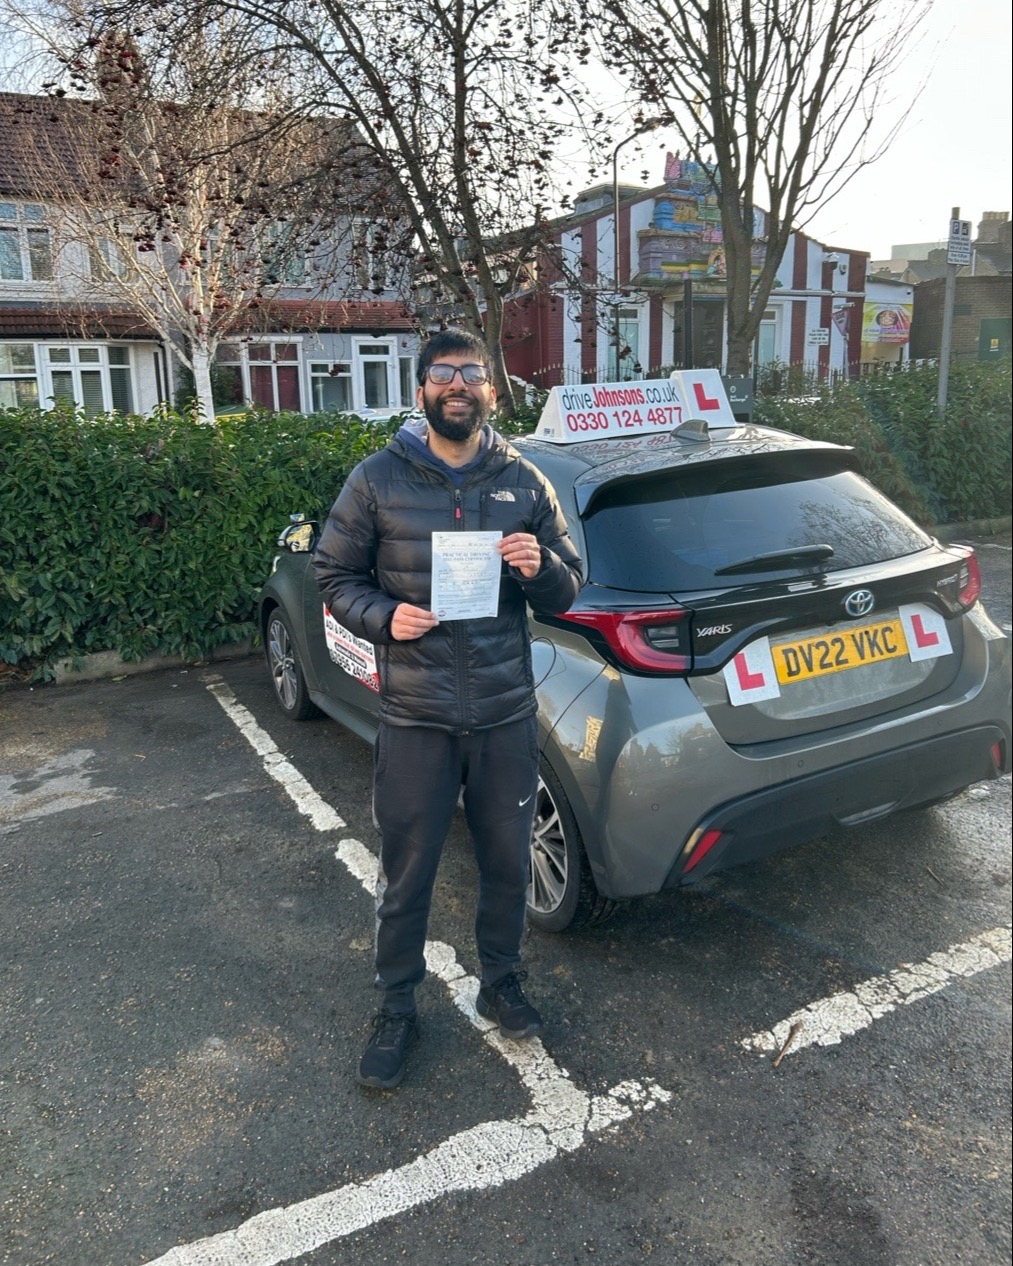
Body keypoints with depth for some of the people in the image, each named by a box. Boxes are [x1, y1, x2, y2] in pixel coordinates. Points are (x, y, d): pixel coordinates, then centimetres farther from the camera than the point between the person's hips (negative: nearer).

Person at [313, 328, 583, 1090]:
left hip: (508, 715, 2)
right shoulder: (378, 479, -2)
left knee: (508, 861, 17)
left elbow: (567, 591, 7)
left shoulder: (524, 482, 4)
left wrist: (539, 567, -16)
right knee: (407, 874, 10)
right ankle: (397, 1011, 31)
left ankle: (502, 983, 41)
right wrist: (383, 617, -17)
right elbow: (336, 576, 2)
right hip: (416, 720, -2)